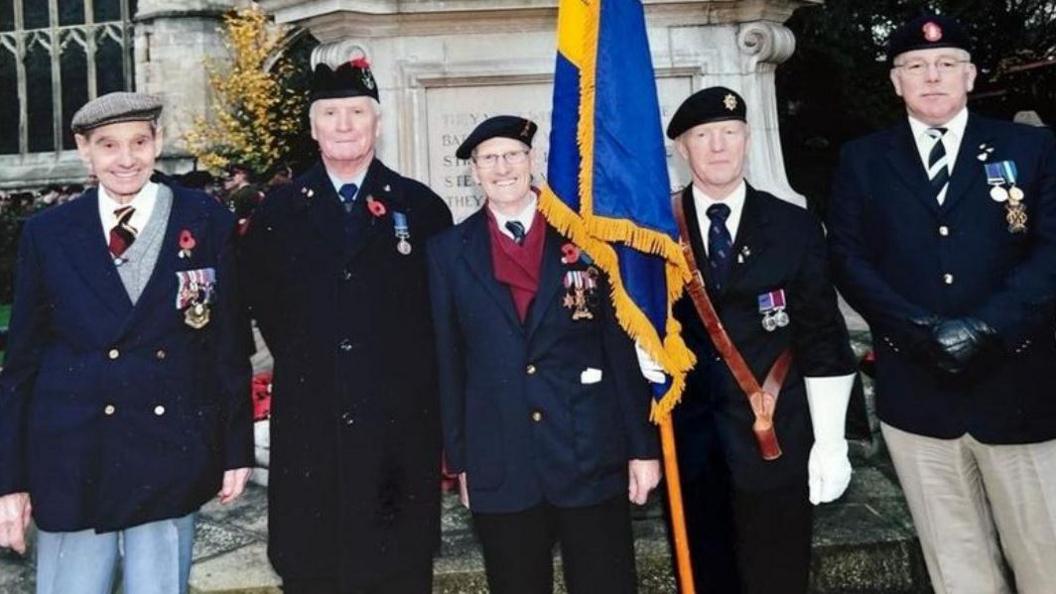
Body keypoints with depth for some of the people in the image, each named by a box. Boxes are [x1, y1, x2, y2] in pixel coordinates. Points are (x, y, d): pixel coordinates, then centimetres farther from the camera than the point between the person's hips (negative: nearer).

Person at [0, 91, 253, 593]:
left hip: (173, 455, 0)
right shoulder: (47, 234, 3)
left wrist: (236, 448, 2)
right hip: (73, 459, 1)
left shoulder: (207, 223, 0)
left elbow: (230, 344, 2)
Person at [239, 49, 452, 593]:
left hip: (401, 425, -1)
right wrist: (303, 363, 7)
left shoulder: (422, 207, 3)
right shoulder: (278, 212, 6)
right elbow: (264, 305, 14)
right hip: (309, 427, 1)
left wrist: (409, 368, 3)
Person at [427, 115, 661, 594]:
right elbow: (448, 362, 5)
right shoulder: (449, 251, 5)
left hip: (593, 459, 0)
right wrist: (459, 459, 4)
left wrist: (642, 445, -1)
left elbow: (622, 345, 1)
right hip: (499, 468, 1)